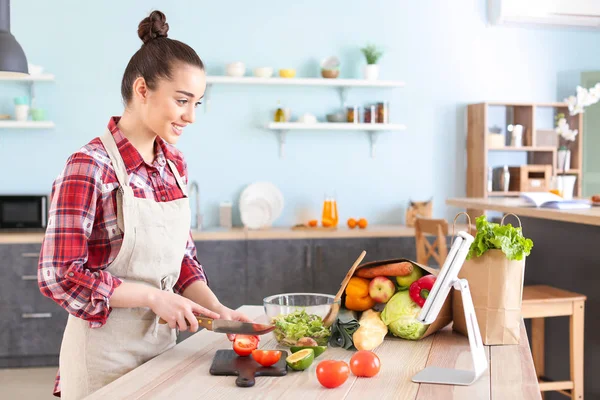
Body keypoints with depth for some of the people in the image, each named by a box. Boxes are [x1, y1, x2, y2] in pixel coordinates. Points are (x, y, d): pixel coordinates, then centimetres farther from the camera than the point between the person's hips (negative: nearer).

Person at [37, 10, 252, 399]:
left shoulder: (174, 163, 4)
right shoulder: (91, 166, -18)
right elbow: (60, 276, -20)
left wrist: (215, 308, -5)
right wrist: (154, 297, -21)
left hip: (162, 343, 7)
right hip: (105, 354, -6)